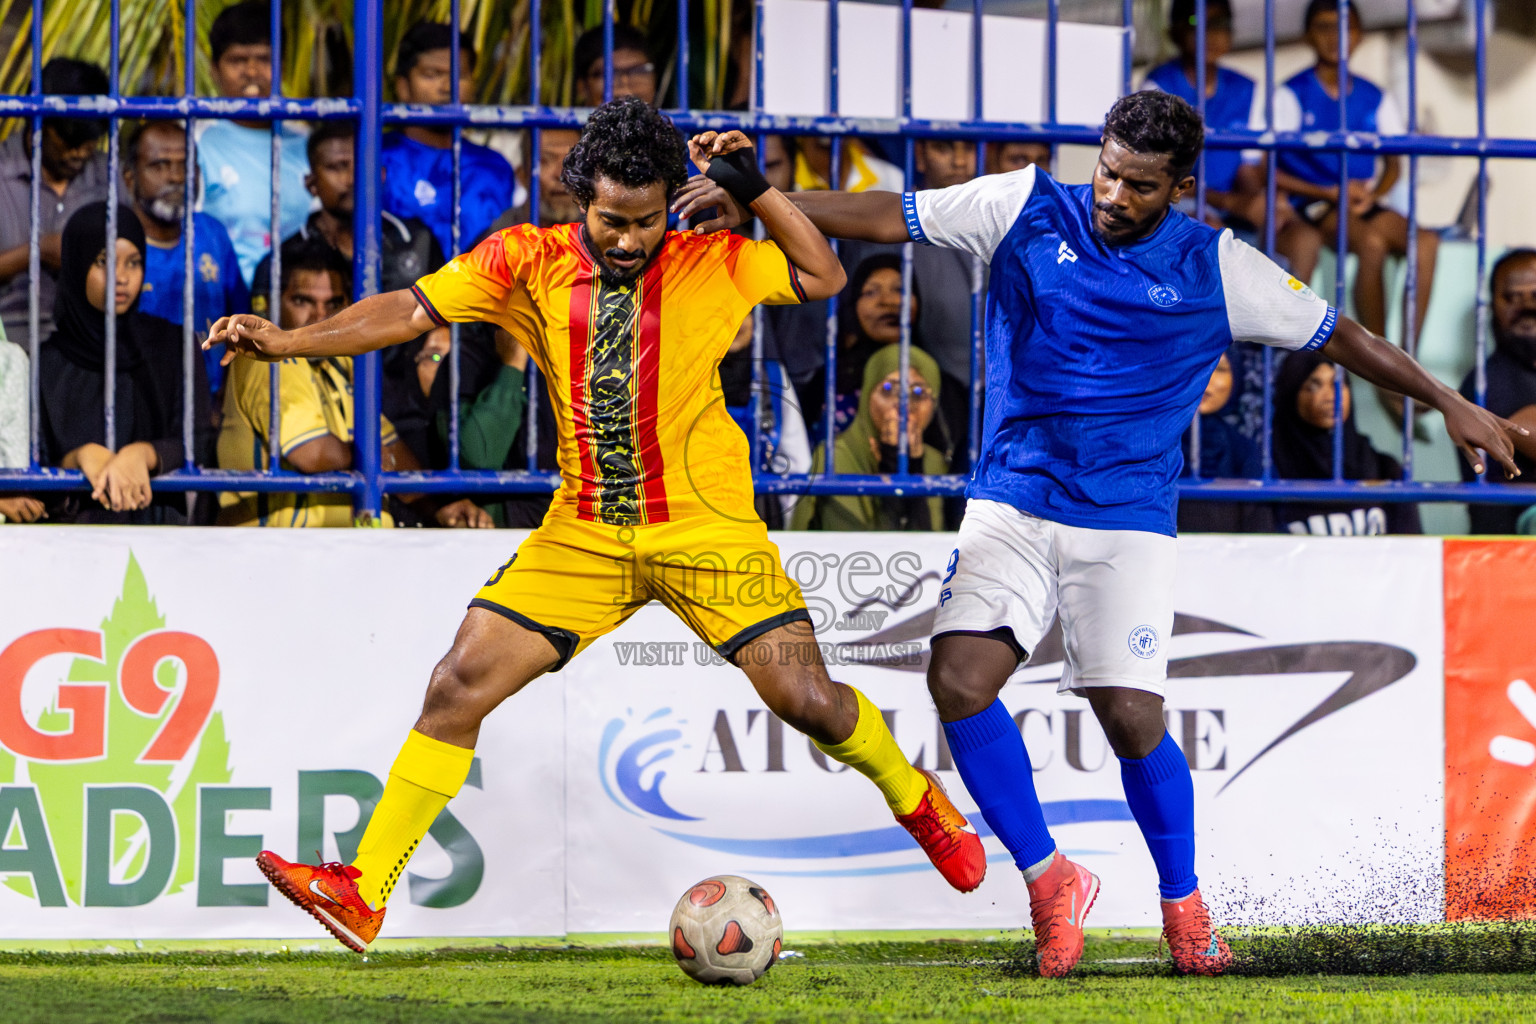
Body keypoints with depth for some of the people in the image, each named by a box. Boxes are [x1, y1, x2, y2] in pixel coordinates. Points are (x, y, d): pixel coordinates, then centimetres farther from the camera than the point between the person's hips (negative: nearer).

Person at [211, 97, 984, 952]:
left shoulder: (711, 264, -4)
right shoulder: (530, 263, -2)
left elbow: (824, 278, 1)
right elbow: (411, 311, -4)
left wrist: (755, 189, -11)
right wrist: (287, 341, -15)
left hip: (704, 527, -2)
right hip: (583, 533, 2)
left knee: (806, 698, -9)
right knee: (459, 687, -8)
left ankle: (915, 799, 23)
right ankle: (362, 894, -4)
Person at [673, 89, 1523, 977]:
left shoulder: (1217, 269, -2)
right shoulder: (1027, 210, -1)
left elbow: (1334, 334, 8)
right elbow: (891, 217, 4)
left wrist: (1447, 402, 9)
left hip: (1128, 519, -2)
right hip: (1012, 505, 2)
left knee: (1131, 719, -12)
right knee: (959, 679, -17)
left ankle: (1185, 907, 14)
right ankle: (1050, 881, 1)